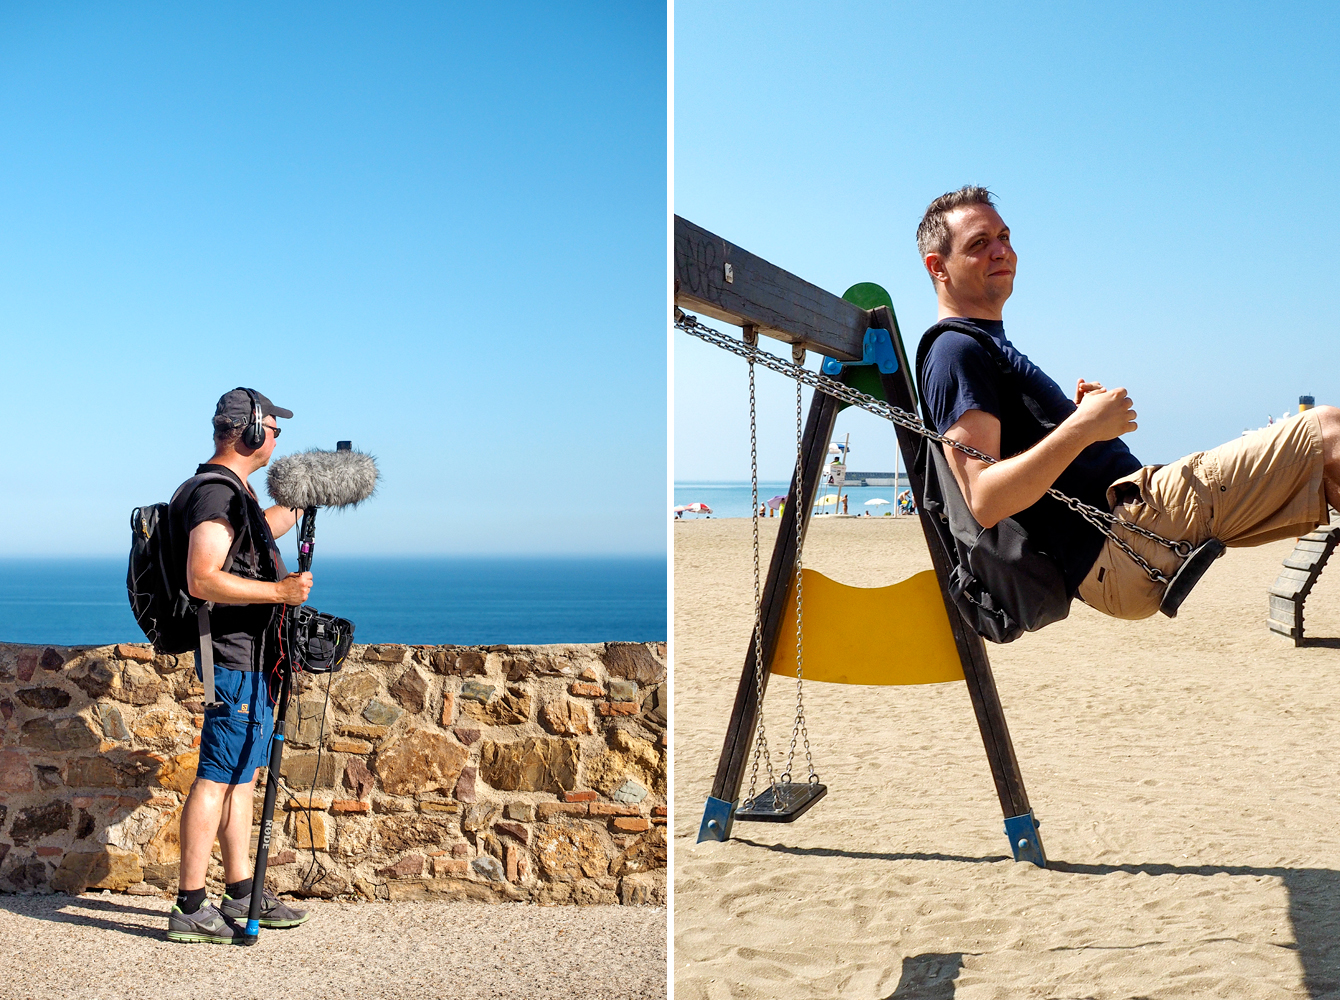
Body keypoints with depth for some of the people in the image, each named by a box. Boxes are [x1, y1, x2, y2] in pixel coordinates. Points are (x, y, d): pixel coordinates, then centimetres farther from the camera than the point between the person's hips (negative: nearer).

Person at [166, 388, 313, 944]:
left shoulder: (232, 491, 16)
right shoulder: (216, 496, -17)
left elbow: (261, 530, 38)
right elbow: (202, 581, -27)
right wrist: (277, 591, -27)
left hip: (248, 655, 11)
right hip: (235, 654, -11)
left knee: (242, 774, 14)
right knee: (217, 778, -8)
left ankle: (241, 893, 22)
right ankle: (190, 909, -4)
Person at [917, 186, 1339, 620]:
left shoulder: (991, 346, 24)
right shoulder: (955, 352, -10)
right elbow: (983, 502, -22)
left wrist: (1082, 415, 10)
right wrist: (1080, 428, -21)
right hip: (1116, 544, -11)